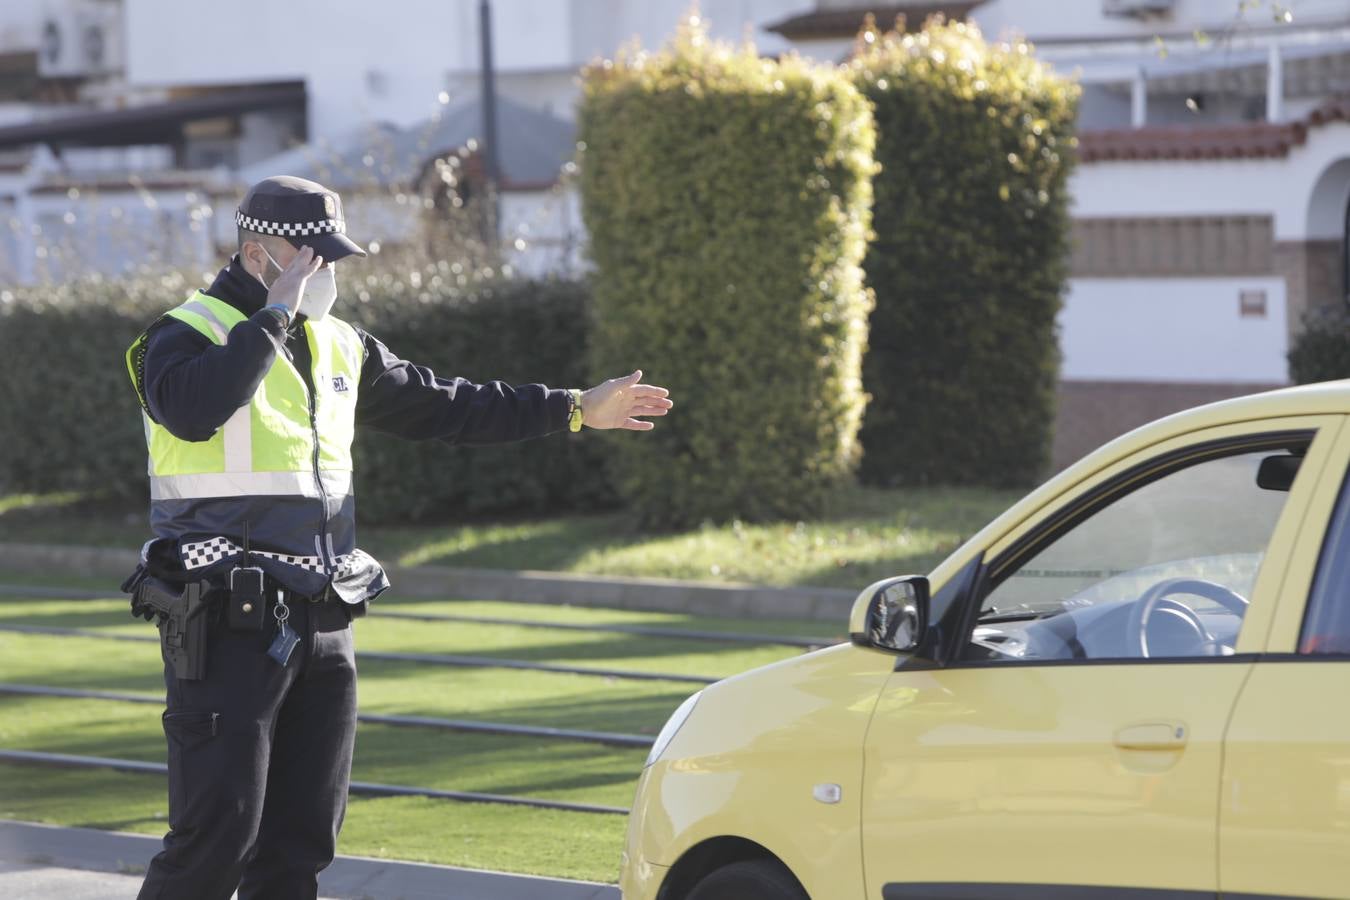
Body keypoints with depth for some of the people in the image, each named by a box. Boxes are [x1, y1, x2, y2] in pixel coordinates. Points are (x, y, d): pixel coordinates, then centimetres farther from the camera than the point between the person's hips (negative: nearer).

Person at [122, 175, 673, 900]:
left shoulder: (339, 347, 16)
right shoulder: (189, 335, -8)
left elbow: (439, 407, 26)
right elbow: (194, 409, -31)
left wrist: (576, 408, 26)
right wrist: (276, 314, -23)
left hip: (321, 624, 8)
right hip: (228, 629, -8)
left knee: (301, 842, 8)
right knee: (217, 835, -12)